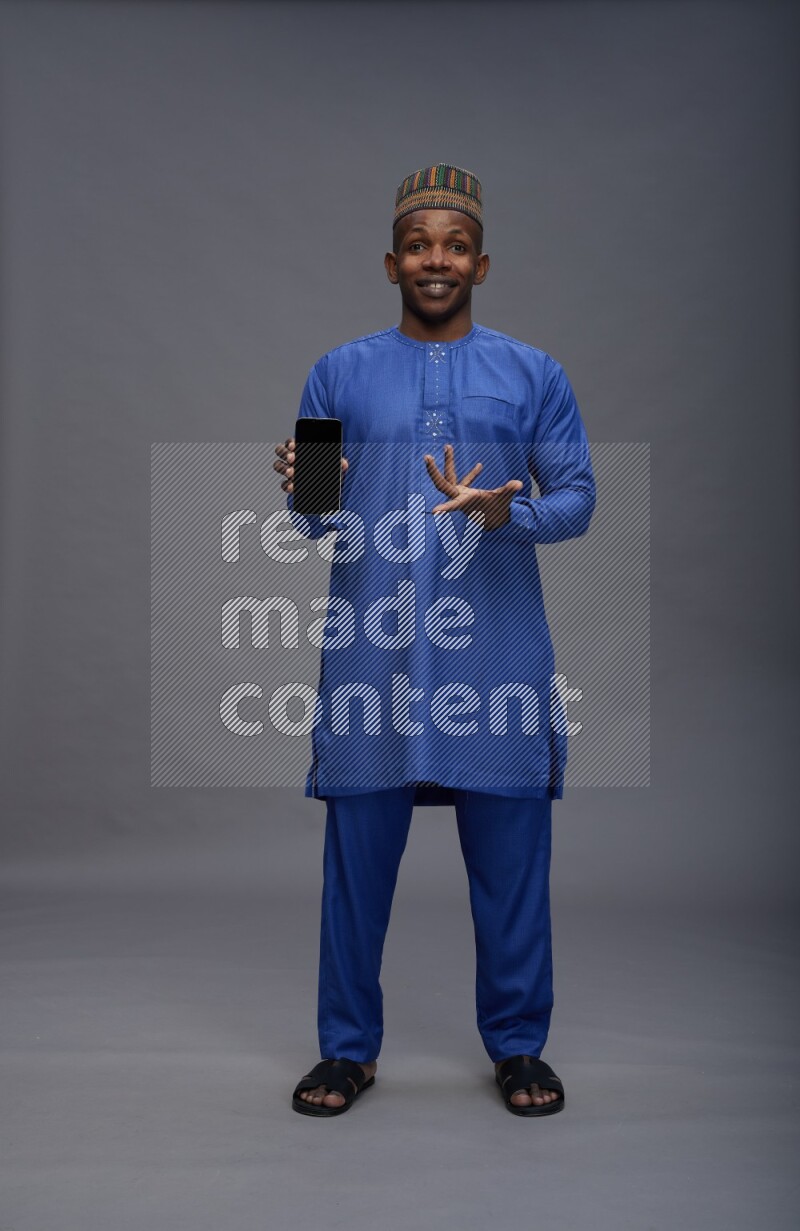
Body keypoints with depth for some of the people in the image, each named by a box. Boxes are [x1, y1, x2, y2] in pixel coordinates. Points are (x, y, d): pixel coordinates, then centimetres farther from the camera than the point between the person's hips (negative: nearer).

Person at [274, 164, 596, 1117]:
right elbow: (314, 521, 7)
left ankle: (518, 1045, 25)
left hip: (498, 658, 0)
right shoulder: (339, 375, 9)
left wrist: (505, 512, -17)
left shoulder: (535, 375, 9)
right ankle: (349, 1048, 24)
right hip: (371, 655, 1)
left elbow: (577, 498, 3)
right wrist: (303, 493, -17)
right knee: (356, 857, 6)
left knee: (511, 860, 6)